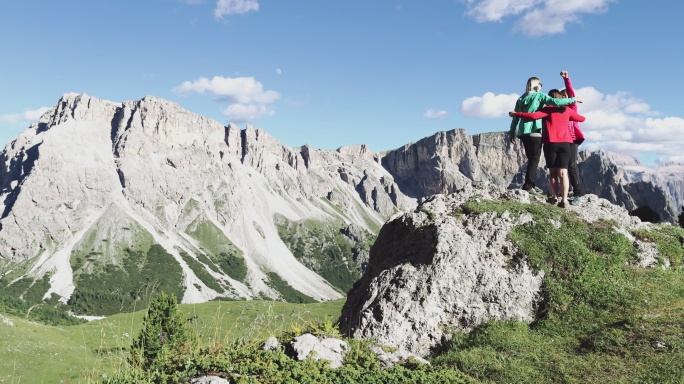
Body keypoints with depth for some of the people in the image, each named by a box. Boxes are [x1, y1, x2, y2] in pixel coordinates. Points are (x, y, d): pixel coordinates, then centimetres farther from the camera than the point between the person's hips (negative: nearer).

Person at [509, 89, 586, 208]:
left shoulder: (548, 109, -1)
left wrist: (516, 114, -8)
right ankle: (564, 200, -10)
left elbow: (533, 115, -15)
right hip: (565, 143, 2)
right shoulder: (567, 110, 11)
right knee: (563, 172, -2)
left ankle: (554, 196, 9)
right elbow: (582, 118, 24)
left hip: (551, 143, -2)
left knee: (553, 171, 9)